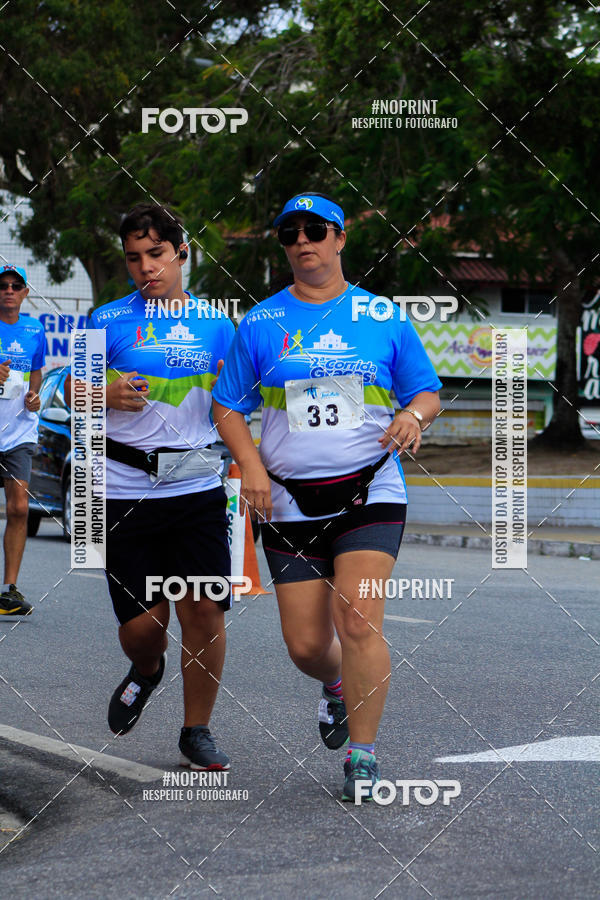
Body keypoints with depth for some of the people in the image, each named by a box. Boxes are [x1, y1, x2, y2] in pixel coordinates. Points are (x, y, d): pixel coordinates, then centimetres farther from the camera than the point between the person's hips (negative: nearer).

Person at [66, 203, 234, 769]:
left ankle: (196, 732, 12)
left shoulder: (216, 325, 9)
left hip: (198, 487, 1)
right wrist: (106, 396, -13)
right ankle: (146, 671, 37)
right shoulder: (109, 322, 1)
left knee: (205, 612, -5)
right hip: (125, 491, -1)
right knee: (142, 623, 0)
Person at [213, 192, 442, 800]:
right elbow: (227, 406, 10)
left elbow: (427, 391, 12)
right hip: (289, 502, 2)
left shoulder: (384, 319, 6)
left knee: (357, 618, -18)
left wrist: (414, 415, -12)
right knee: (306, 645, 2)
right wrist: (251, 465, -7)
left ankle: (362, 756, -6)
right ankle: (336, 685, 39)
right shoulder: (259, 324, 6)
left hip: (370, 493, -1)